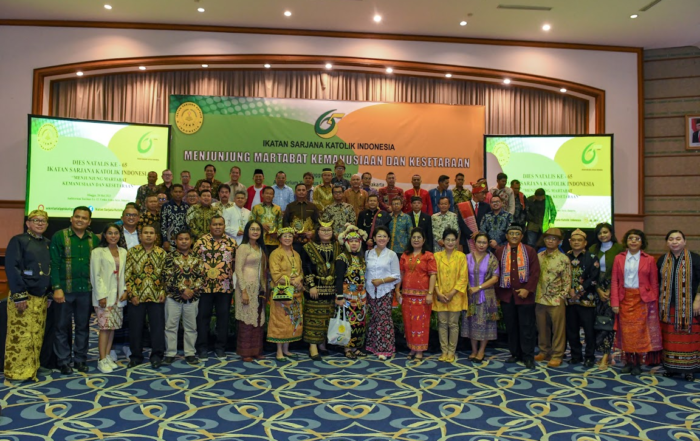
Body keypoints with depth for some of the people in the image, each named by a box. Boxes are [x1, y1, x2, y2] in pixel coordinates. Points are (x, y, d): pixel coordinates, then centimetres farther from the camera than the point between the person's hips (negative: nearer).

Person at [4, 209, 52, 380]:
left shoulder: (47, 244, 14)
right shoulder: (18, 240, -5)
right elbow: (12, 268, -11)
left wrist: (49, 294, 12)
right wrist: (19, 295, -17)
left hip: (41, 297, 6)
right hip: (23, 296, -6)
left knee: (37, 334, 8)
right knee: (21, 334, -4)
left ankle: (32, 366, 17)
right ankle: (16, 371, 4)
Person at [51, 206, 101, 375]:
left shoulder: (94, 239, 7)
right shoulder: (59, 236, -2)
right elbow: (54, 264, -5)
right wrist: (57, 288, -12)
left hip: (86, 290, 3)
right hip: (65, 289, -3)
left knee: (83, 327, 10)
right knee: (63, 326, 6)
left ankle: (80, 359, 21)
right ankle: (64, 361, 16)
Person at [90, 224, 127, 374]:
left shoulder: (123, 252, 11)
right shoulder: (97, 252, -4)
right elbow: (95, 276, -8)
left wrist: (125, 290, 0)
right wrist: (101, 295, -13)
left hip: (118, 296, 5)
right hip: (104, 296, -5)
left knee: (113, 327, 8)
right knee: (105, 327, -6)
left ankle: (108, 357, 18)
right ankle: (102, 360, 1)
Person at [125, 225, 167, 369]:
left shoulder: (162, 253, 5)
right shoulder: (132, 252, 2)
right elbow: (127, 275, -2)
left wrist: (163, 291, -4)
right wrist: (132, 294, -8)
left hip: (156, 297, 0)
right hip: (137, 297, 0)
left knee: (158, 327, 3)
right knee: (135, 327, 7)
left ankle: (157, 355, 15)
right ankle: (136, 356, 21)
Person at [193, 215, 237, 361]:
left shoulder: (232, 243, 6)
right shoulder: (201, 241, 1)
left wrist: (234, 280, 4)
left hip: (225, 287, 1)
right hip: (204, 286, -1)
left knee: (223, 317, 7)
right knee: (203, 317, 5)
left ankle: (220, 347, 19)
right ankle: (202, 348, 15)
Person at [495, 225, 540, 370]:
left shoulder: (529, 251, 3)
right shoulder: (500, 252, 9)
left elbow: (535, 272, -2)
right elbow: (496, 273, 8)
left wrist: (528, 289, -12)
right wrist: (498, 292, 2)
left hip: (524, 295, -2)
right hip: (506, 295, 2)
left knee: (526, 327, 0)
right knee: (511, 326, 9)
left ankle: (528, 357, 7)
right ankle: (515, 354, 20)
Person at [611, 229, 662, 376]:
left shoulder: (649, 260, 2)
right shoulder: (619, 258, 5)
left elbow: (654, 284, 2)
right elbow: (614, 282, 2)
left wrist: (654, 304, -3)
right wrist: (615, 302, -5)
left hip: (643, 300, -1)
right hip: (625, 300, 1)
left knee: (640, 332, 2)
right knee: (626, 332, 4)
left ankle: (638, 363, 13)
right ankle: (628, 362, 14)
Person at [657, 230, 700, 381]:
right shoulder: (662, 261, 9)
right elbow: (657, 283, 16)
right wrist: (659, 302, 11)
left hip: (687, 307, -3)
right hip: (667, 307, 3)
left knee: (688, 338, 0)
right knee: (670, 338, 6)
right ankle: (671, 367, 15)